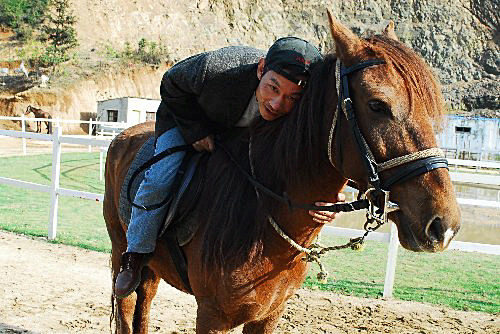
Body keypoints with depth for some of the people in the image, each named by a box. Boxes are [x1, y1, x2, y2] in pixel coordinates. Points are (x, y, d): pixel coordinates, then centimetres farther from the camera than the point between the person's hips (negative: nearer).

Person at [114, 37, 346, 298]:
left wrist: (329, 199, -49)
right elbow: (172, 85, -21)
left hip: (244, 134, 3)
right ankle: (136, 255, 3)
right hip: (186, 117, -3)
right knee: (160, 180, -19)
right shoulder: (214, 69, -43)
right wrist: (196, 130, -28)